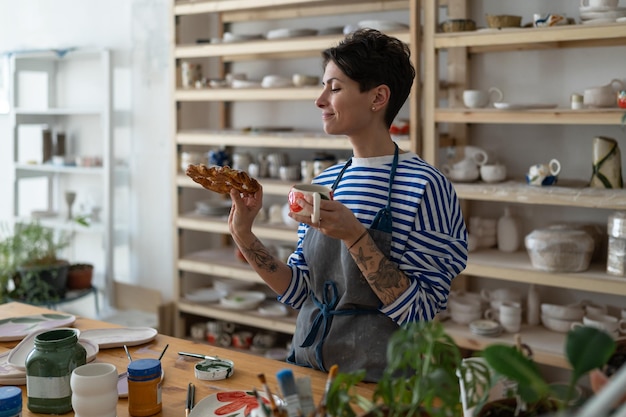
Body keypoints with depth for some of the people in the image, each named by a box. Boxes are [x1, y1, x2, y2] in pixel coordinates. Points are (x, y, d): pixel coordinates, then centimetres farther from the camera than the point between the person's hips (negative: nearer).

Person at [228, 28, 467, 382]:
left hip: (377, 378, -5)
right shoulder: (324, 183, 5)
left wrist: (354, 237, -25)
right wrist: (244, 236, -5)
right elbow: (299, 291, 6)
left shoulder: (424, 185, -14)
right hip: (309, 365, 5)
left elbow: (420, 313, -17)